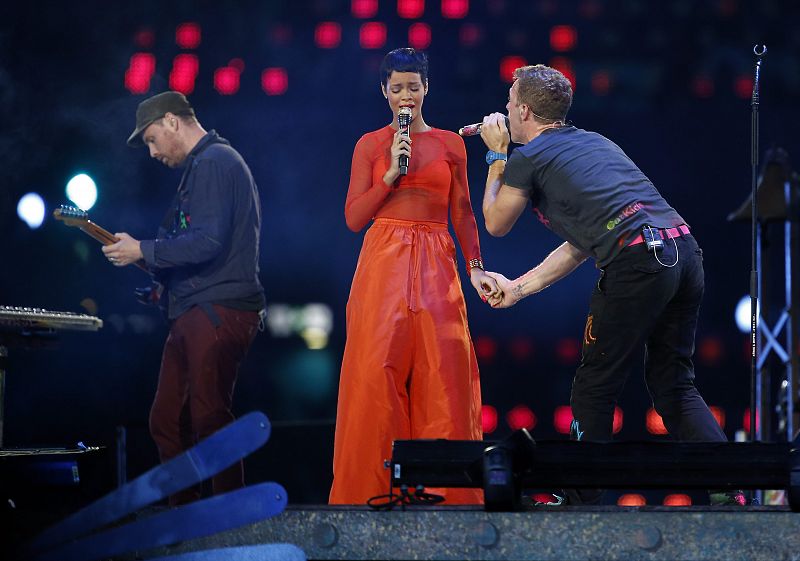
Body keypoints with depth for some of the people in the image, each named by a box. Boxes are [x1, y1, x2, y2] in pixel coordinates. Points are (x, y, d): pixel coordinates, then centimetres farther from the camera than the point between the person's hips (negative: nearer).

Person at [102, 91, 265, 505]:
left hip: (217, 311, -11)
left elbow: (207, 242, -20)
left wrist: (143, 251, -11)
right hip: (195, 312, 11)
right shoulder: (208, 163, 23)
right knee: (166, 422, 11)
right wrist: (164, 278, 20)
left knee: (209, 420, -12)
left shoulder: (213, 162, -9)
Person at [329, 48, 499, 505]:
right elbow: (354, 217, 3)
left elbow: (463, 213, 11)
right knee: (378, 374, -6)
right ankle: (374, 488, 1)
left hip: (435, 267, 1)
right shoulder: (370, 145, 8)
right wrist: (392, 173, -8)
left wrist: (476, 267, -2)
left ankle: (442, 488, 1)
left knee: (442, 375, -4)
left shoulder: (450, 144, 11)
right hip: (383, 263, -1)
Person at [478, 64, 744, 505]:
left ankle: (580, 501, 22)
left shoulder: (527, 158, 6)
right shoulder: (593, 142, 28)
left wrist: (497, 156, 33)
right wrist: (518, 288, 36)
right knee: (673, 386, 15)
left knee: (595, 386, 10)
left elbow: (496, 224, 24)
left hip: (637, 262, -7)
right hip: (685, 251, 7)